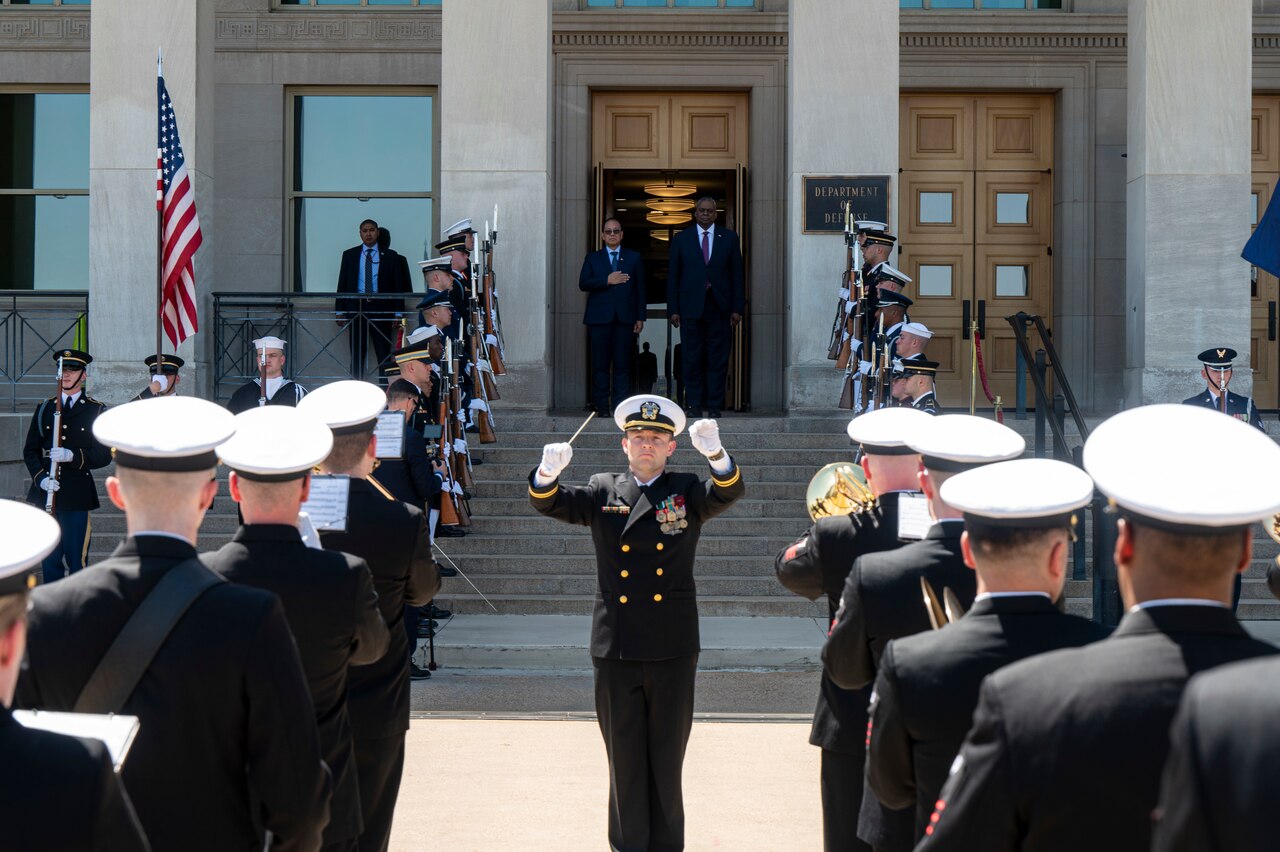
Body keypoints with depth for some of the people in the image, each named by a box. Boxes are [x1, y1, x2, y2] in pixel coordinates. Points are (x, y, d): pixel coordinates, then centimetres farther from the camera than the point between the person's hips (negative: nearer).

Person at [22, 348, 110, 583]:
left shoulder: (96, 410, 4)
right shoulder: (44, 408, 12)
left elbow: (104, 455, -1)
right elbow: (30, 450, 10)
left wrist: (73, 456, -18)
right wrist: (41, 478, -8)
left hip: (77, 494, -3)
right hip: (46, 494, 3)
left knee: (76, 559, -2)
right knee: (50, 559, 5)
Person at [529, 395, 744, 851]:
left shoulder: (688, 491, 4)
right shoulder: (603, 492, 7)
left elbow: (729, 491, -14)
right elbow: (548, 502, -4)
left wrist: (714, 451, -36)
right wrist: (549, 470, -28)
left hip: (672, 649, -1)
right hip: (616, 650, 1)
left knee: (667, 759, 9)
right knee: (624, 759, 9)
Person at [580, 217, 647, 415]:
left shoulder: (634, 258, 14)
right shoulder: (592, 258, 14)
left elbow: (640, 289, 10)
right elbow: (583, 284, 2)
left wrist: (640, 317, 2)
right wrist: (607, 280, -11)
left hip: (625, 318, 0)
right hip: (599, 318, 0)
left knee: (623, 365, -4)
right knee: (600, 365, -1)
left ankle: (620, 406, -3)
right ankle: (602, 407, 2)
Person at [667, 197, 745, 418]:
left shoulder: (729, 238, 9)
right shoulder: (681, 239, 8)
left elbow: (737, 274, 7)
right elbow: (672, 276, 6)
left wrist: (737, 308, 0)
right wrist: (673, 309, -1)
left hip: (719, 307, 0)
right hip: (691, 307, 0)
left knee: (718, 359, 0)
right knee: (692, 359, 1)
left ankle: (714, 406, 5)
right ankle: (694, 405, 6)